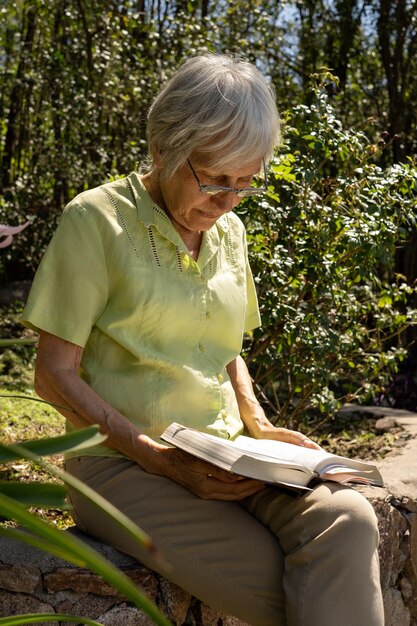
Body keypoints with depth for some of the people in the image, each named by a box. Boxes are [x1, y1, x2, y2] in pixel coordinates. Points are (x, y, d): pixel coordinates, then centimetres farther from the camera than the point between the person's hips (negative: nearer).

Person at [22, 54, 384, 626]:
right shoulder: (97, 219, -7)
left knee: (346, 519, -25)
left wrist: (259, 426, 5)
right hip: (123, 464, -5)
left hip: (225, 460, 6)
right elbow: (55, 374, -7)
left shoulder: (229, 231, 13)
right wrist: (160, 457, -17)